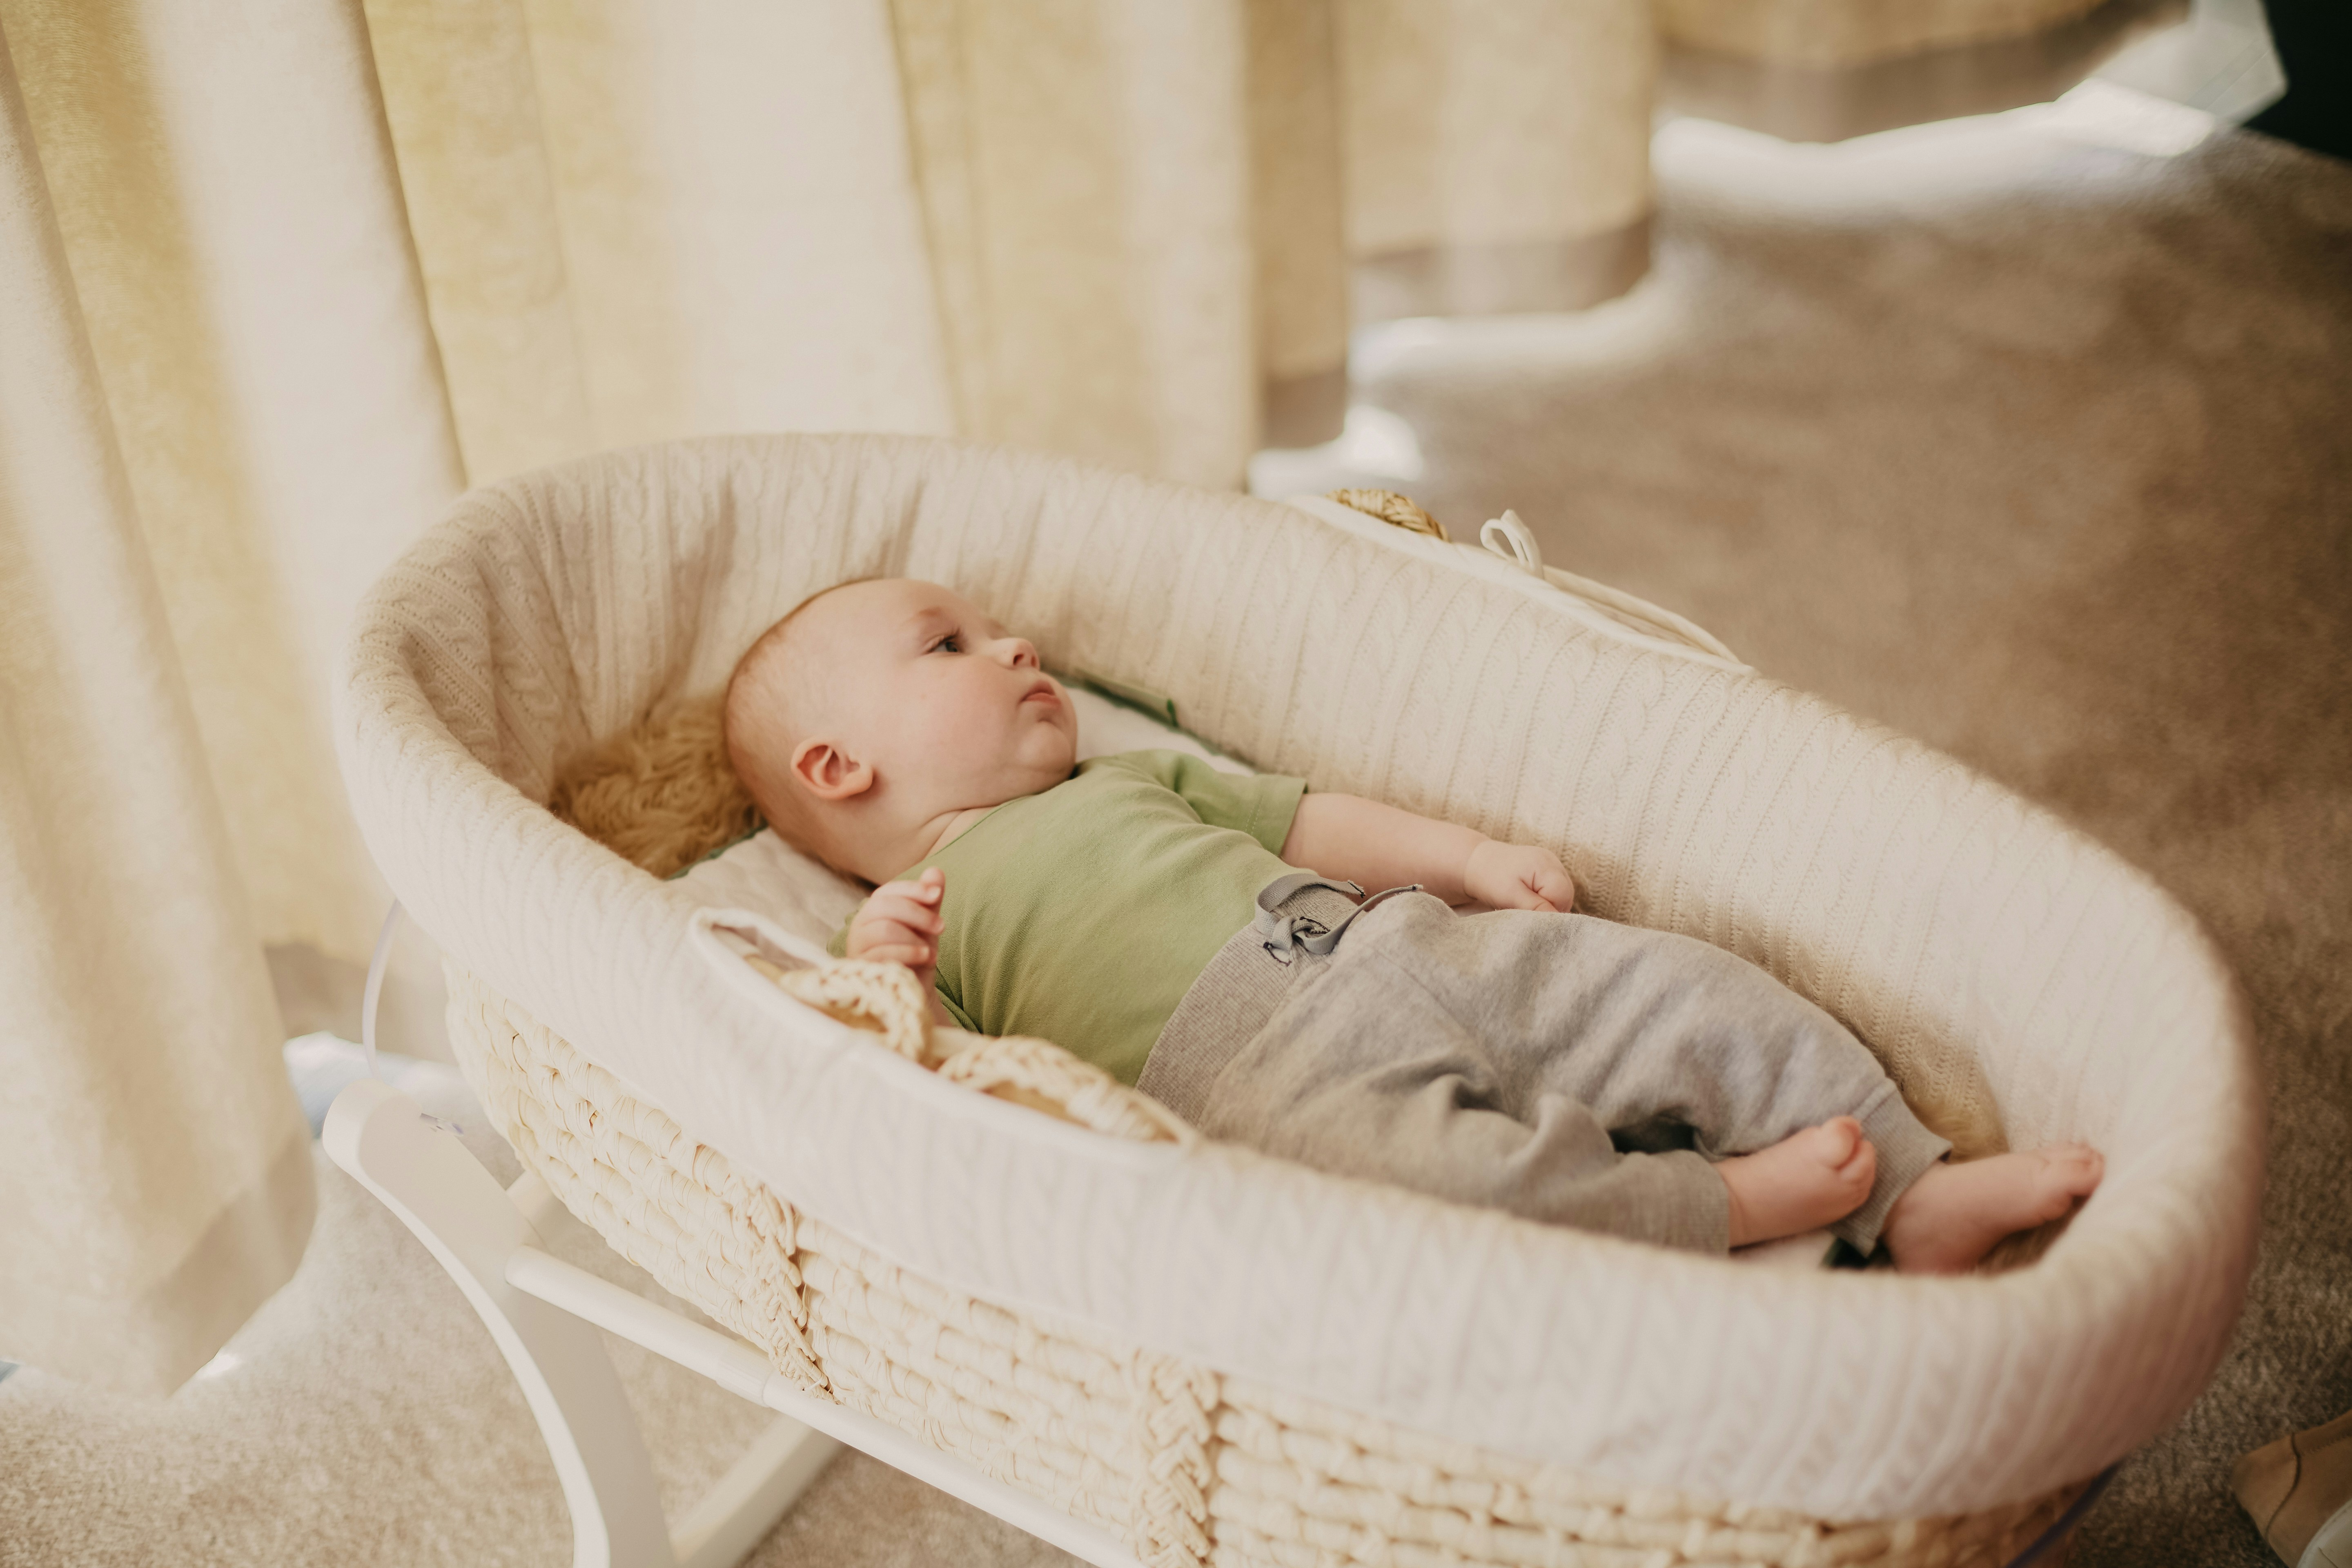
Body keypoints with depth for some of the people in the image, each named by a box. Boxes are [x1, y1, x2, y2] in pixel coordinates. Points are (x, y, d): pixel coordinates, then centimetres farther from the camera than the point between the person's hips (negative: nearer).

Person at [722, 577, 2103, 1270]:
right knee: (1432, 1168, -37)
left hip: (1401, 950, 7)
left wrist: (1470, 859, 18)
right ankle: (1721, 1198, -19)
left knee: (1685, 989, -3)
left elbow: (1308, 822, 30)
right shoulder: (911, 923, 11)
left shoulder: (1127, 777, 32)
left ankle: (1915, 1195, 1)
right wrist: (877, 981, -18)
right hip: (1262, 1064, -7)